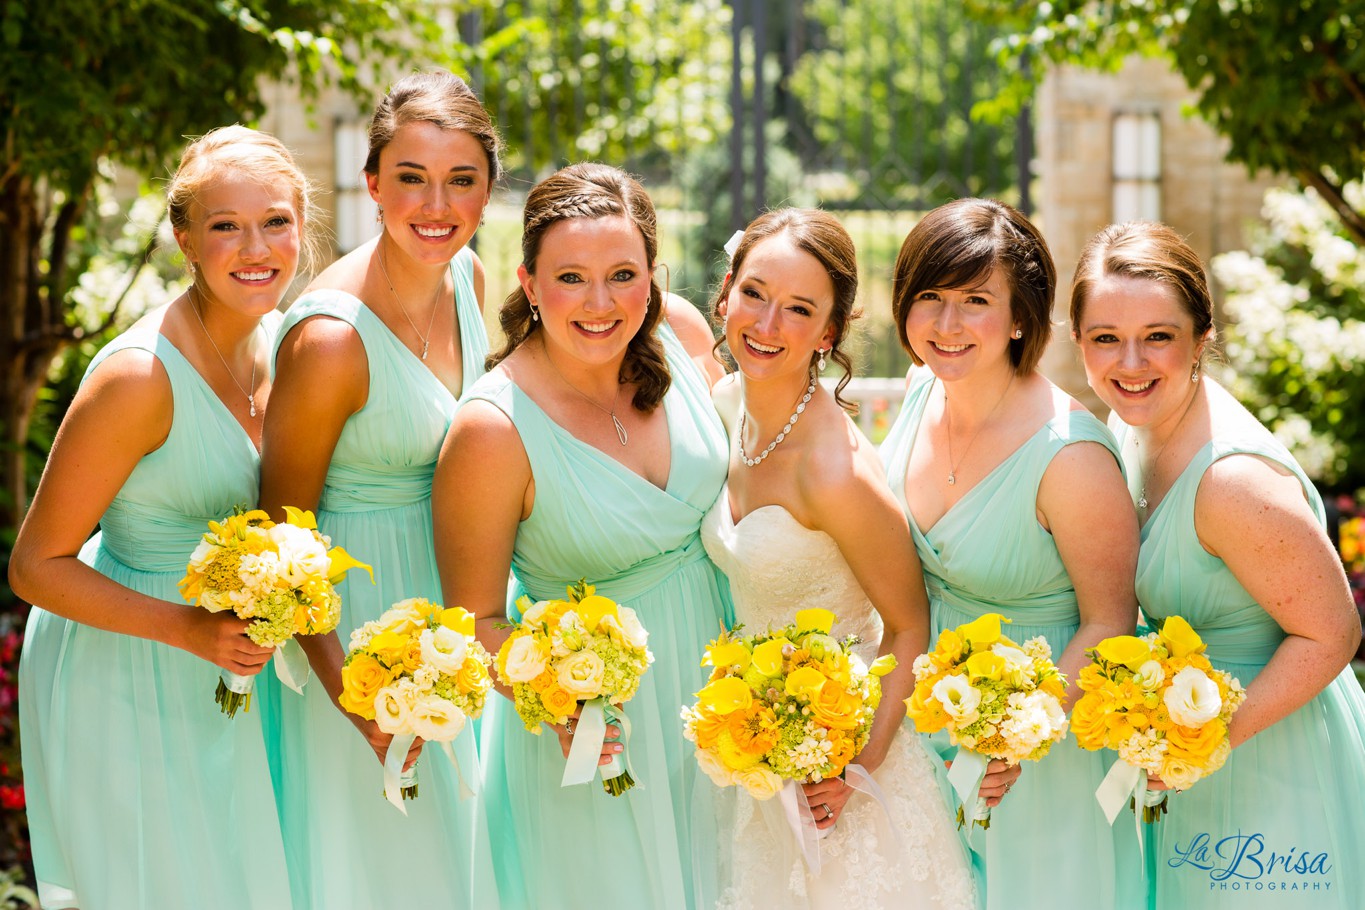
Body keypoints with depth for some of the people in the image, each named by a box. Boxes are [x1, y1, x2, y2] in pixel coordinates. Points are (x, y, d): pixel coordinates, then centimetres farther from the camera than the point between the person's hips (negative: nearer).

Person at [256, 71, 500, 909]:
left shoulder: (466, 278, -4)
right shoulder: (332, 335, -27)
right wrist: (346, 691, -25)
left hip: (439, 601, 7)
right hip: (348, 612, -7)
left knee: (446, 839, 21)